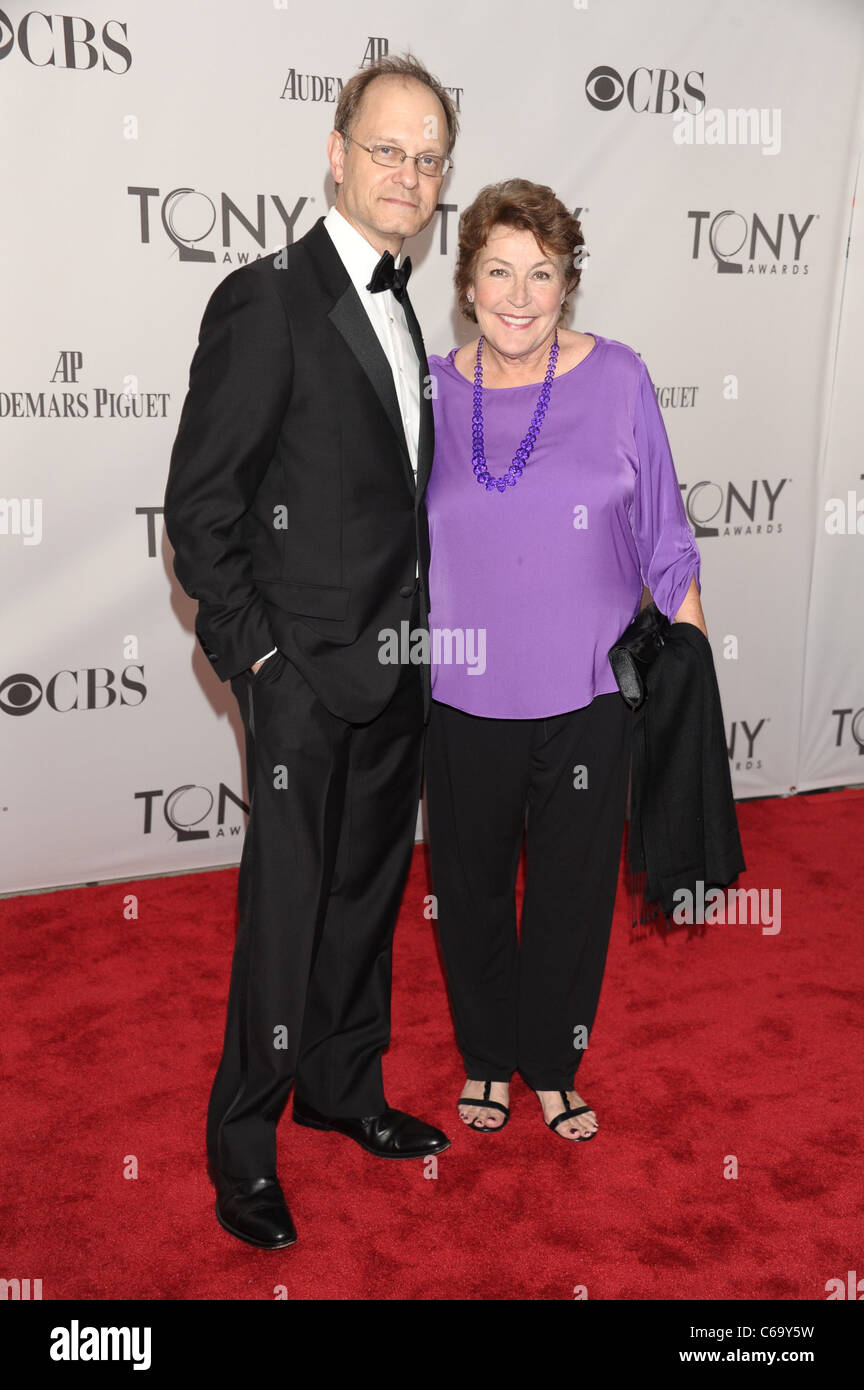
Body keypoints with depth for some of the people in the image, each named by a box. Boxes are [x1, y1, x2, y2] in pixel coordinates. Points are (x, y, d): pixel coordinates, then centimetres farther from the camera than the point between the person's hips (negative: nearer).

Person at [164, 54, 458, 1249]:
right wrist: (258, 655, -14)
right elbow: (198, 508, -13)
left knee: (368, 894, 18)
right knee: (286, 913, 3)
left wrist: (420, 634, 10)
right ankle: (243, 1145, 22)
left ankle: (344, 1088, 37)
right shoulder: (265, 300, -11)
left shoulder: (400, 311, 13)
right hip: (308, 675, -7)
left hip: (397, 673, 7)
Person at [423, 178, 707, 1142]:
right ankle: (486, 1057, 39)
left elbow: (664, 537, 1)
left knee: (574, 887, 12)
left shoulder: (616, 378, -5)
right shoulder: (431, 392, -1)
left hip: (588, 695, -1)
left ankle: (552, 1066, 36)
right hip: (465, 699, 1)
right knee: (471, 884, 15)